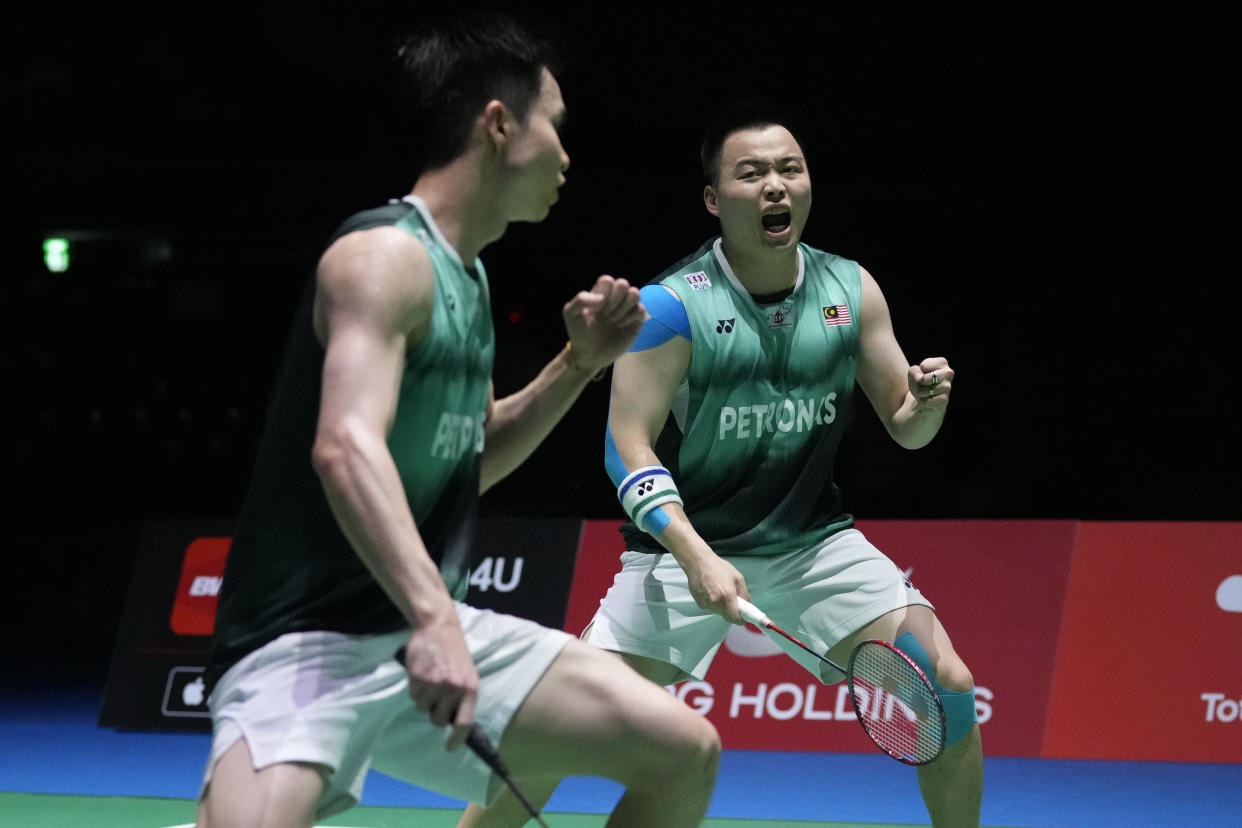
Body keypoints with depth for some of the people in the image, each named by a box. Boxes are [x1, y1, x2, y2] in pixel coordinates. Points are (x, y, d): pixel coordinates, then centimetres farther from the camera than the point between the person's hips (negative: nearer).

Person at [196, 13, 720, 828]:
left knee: (683, 752, -1)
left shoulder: (467, 273, 15)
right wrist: (431, 615, -43)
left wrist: (579, 363, 14)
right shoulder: (385, 256, -15)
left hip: (435, 632, 9)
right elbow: (346, 447, -31)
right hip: (304, 643, -9)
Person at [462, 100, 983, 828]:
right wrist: (694, 556, -32)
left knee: (950, 690, -11)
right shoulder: (672, 305, -16)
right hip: (686, 547, -3)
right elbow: (629, 444, -18)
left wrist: (927, 403, -19)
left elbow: (904, 427, 6)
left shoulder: (852, 291, -3)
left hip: (814, 542, 4)